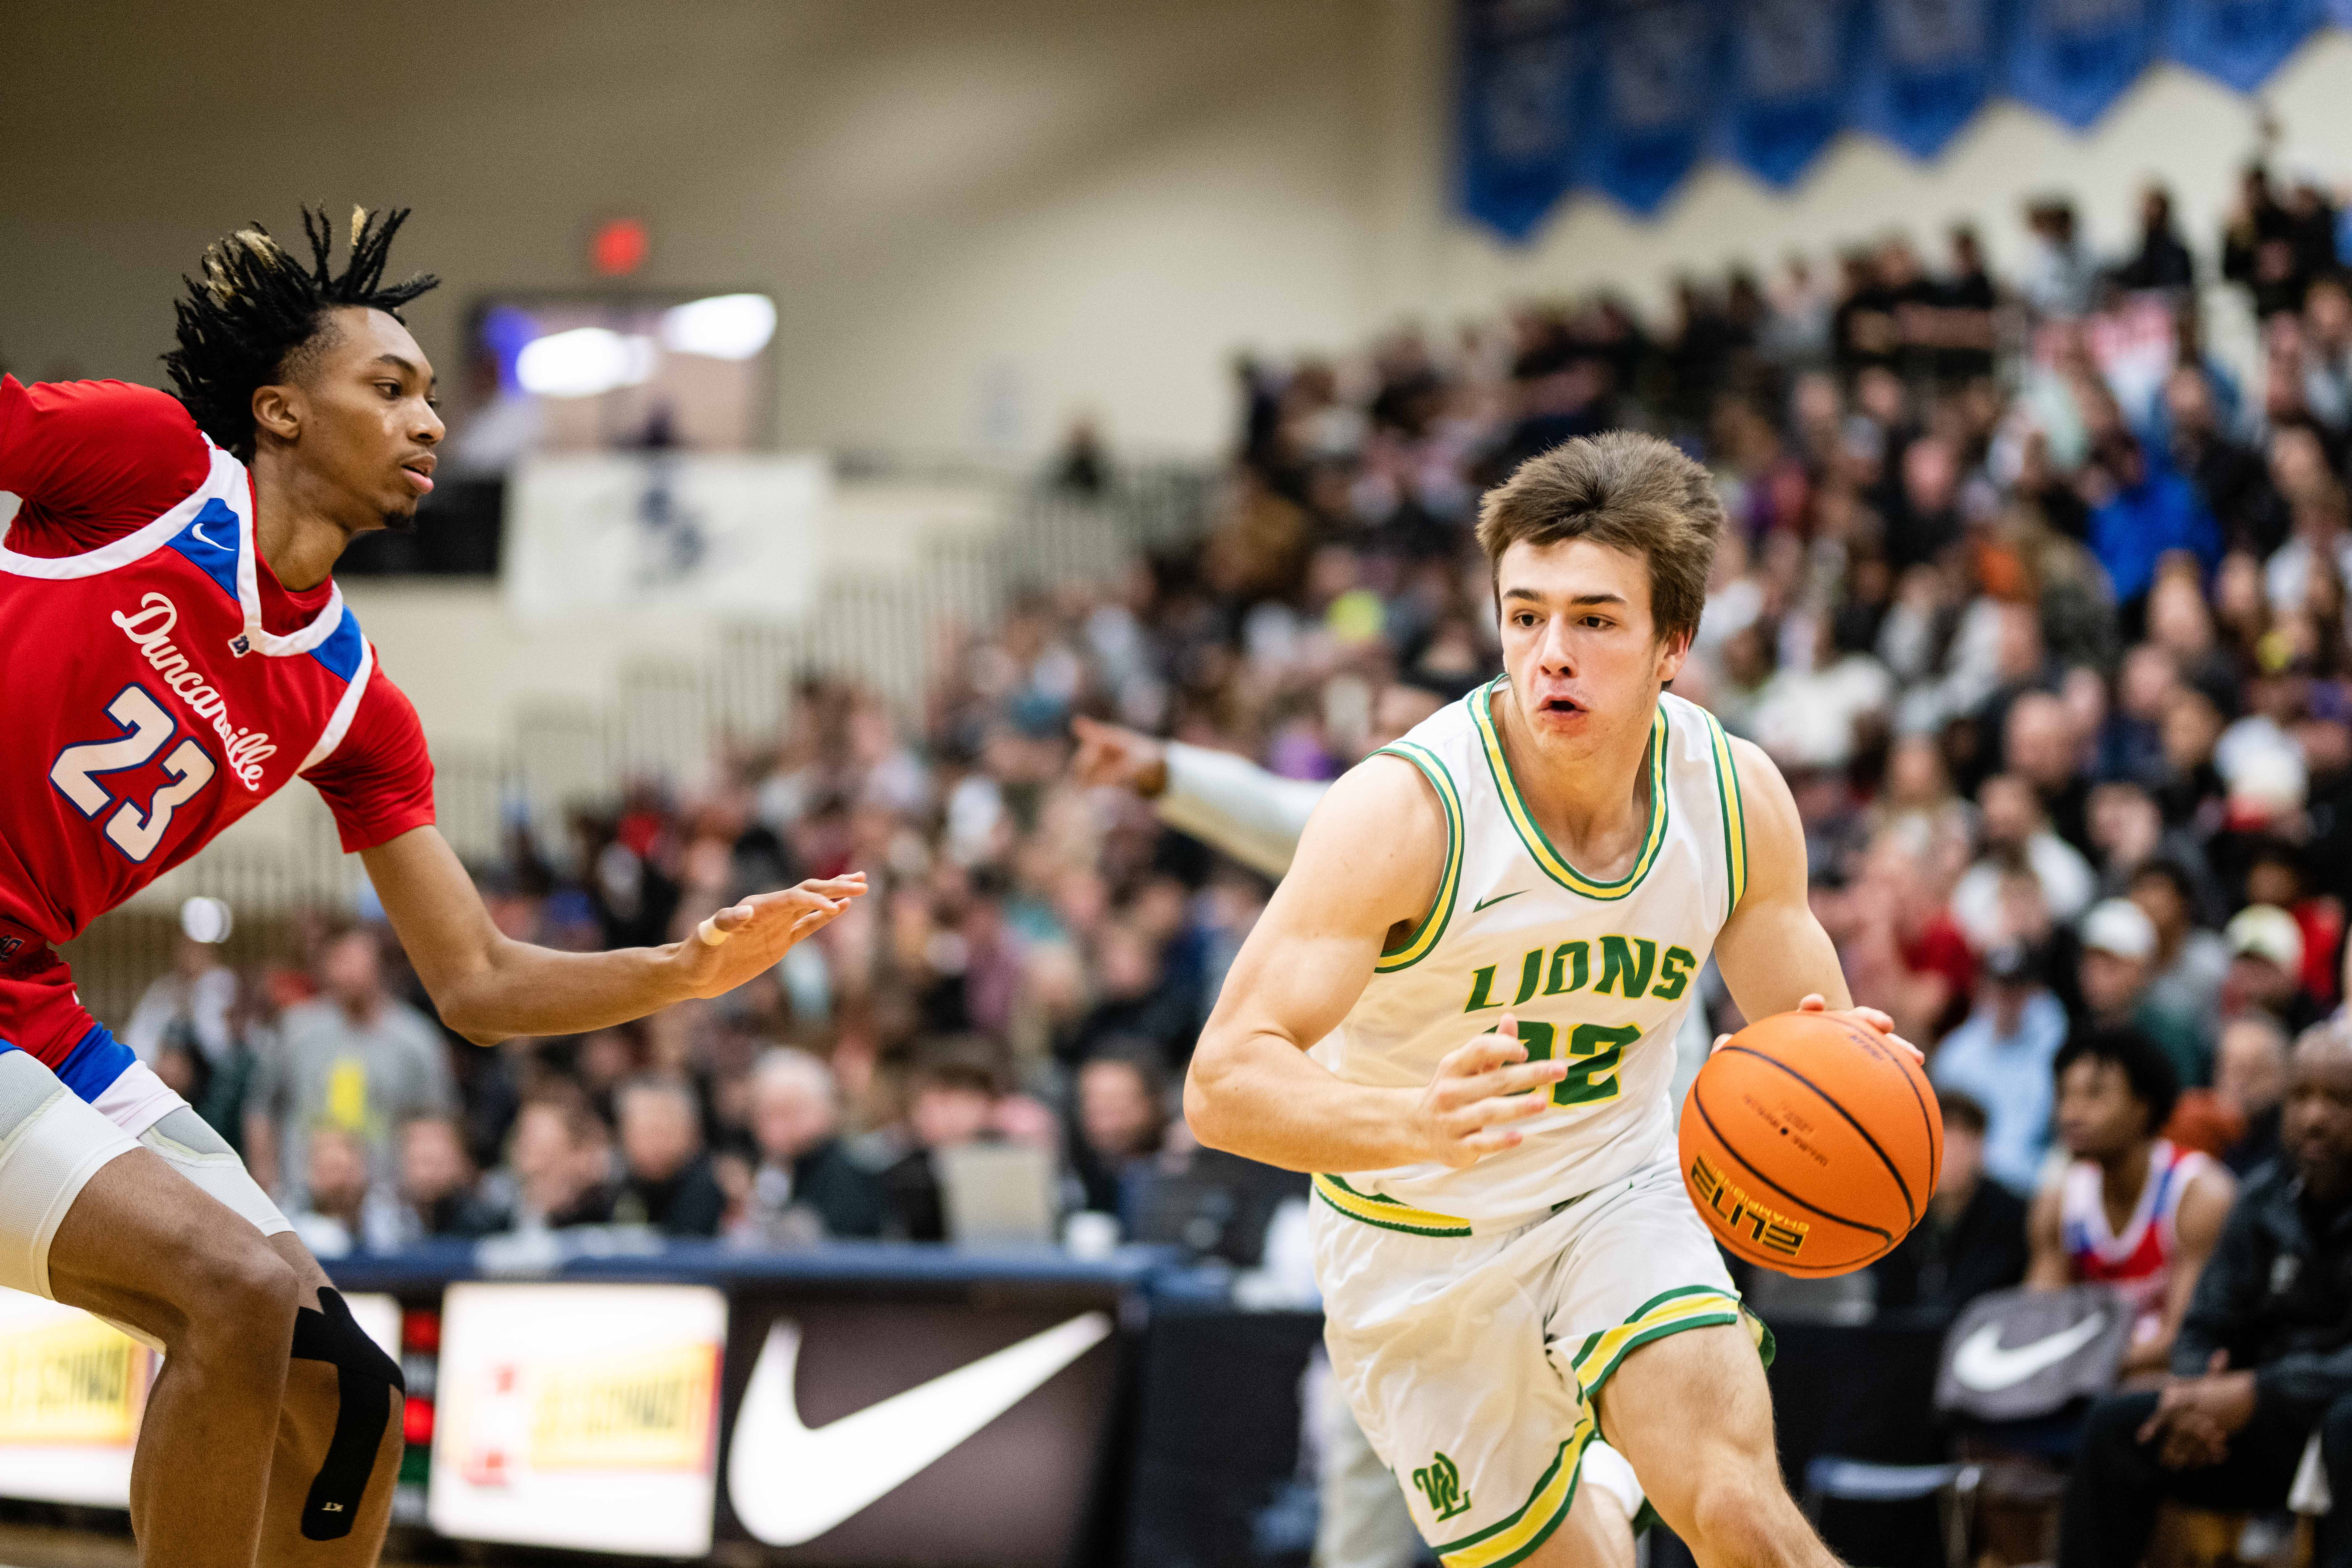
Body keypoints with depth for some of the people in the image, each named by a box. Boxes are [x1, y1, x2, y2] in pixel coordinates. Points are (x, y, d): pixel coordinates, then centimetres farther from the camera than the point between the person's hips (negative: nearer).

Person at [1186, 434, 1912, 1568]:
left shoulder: (1739, 797, -12)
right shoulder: (1403, 810, -26)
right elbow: (1223, 1084, -30)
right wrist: (1415, 1123, -49)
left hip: (1620, 1190, 2)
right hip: (1422, 1249, -2)